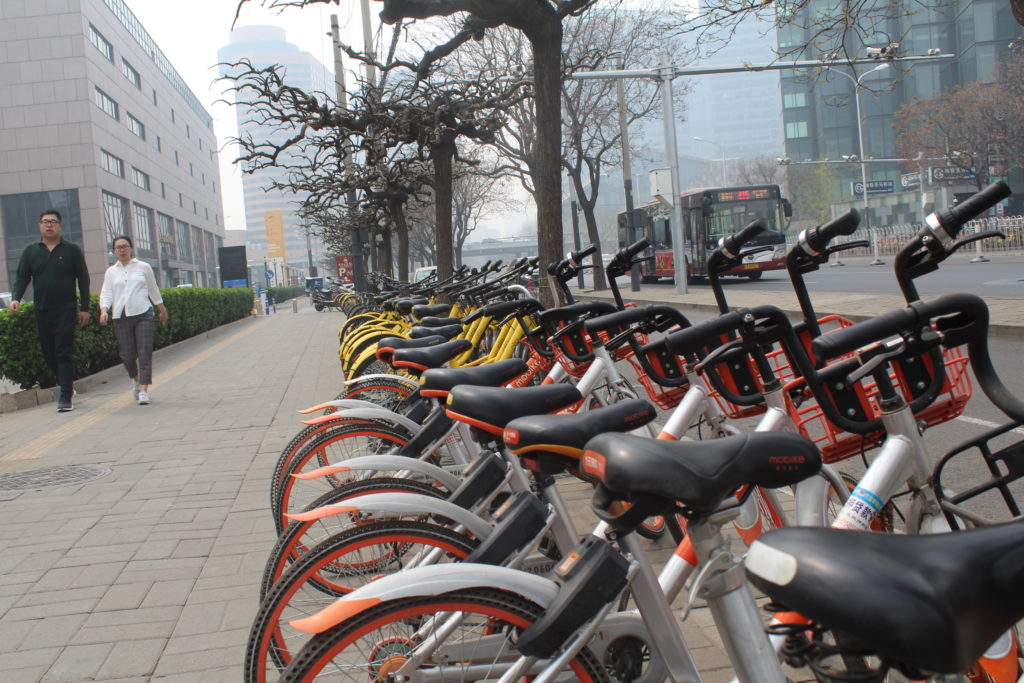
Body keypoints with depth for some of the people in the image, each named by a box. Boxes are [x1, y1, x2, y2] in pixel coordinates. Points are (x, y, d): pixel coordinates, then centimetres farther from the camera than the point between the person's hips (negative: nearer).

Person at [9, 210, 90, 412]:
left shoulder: (72, 250, 5)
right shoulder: (30, 251, 11)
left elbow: (83, 279, 4)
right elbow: (22, 277, 9)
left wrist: (84, 308, -1)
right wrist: (16, 298, -10)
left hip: (65, 311, -3)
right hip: (41, 312, 3)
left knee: (64, 354, -8)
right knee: (48, 353, 7)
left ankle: (65, 397, -7)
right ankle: (67, 386, 24)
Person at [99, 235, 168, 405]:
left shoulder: (143, 267, 10)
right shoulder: (111, 272, 13)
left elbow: (154, 290, 17)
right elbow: (106, 294, 6)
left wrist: (162, 310, 21)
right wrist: (104, 311, -12)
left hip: (143, 314, -1)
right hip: (121, 317, 2)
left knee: (144, 353, -9)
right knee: (127, 354, 0)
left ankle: (144, 390, -10)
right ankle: (135, 378, 30)